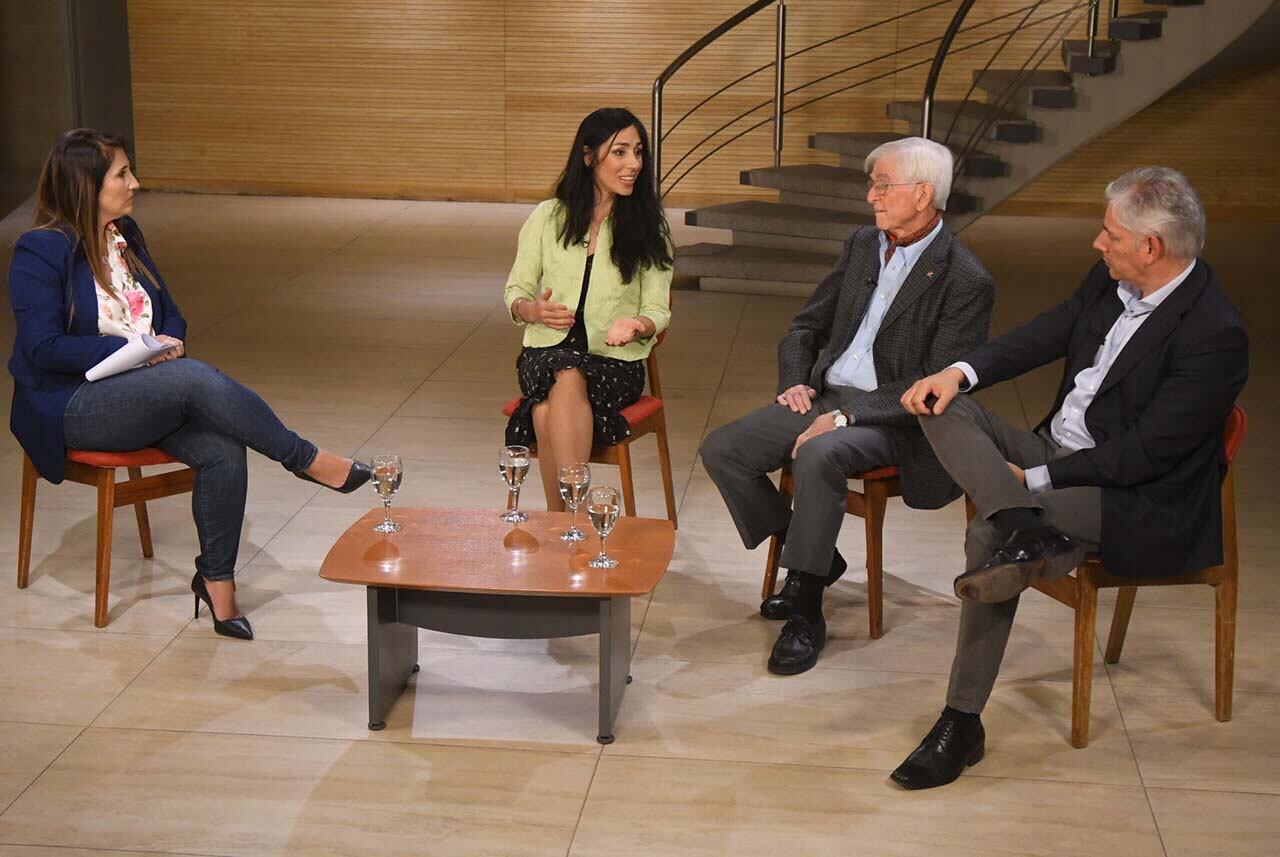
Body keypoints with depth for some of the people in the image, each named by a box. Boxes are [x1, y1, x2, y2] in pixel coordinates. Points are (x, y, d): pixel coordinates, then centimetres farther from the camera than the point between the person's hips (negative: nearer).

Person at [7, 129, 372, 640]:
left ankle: (216, 578, -11)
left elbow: (170, 313, 18)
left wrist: (170, 340, -7)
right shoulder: (40, 252, -9)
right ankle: (305, 460, -21)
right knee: (195, 379, -33)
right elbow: (43, 348, -15)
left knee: (223, 450, -24)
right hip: (72, 407, -6)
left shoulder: (126, 236, 12)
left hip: (144, 396, 7)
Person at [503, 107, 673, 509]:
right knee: (565, 379, -36)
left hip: (616, 360, -1)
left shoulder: (647, 228, 7)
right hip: (546, 351, 1)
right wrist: (532, 310, -11)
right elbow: (514, 291, 13)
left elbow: (658, 310, 6)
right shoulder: (547, 217, 8)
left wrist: (636, 326, -18)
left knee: (568, 382, -36)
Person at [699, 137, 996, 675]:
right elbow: (806, 326, 20)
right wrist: (794, 382, 0)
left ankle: (806, 613, -22)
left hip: (890, 420, -7)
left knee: (818, 457, -37)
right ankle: (814, 557, 9)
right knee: (721, 449, -9)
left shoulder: (966, 282, -11)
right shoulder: (863, 245, 11)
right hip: (824, 397, 8)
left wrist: (847, 415, -23)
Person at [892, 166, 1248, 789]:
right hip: (1060, 451, 9)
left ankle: (962, 725, -22)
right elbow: (1045, 335, 11)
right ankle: (1027, 533, -34)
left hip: (1141, 502, -9)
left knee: (988, 538, -32)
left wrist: (1035, 479, -19)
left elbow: (1143, 455, -23)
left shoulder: (1214, 334, -23)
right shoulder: (1109, 281, 2)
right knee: (945, 409, -12)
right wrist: (960, 373, -8)